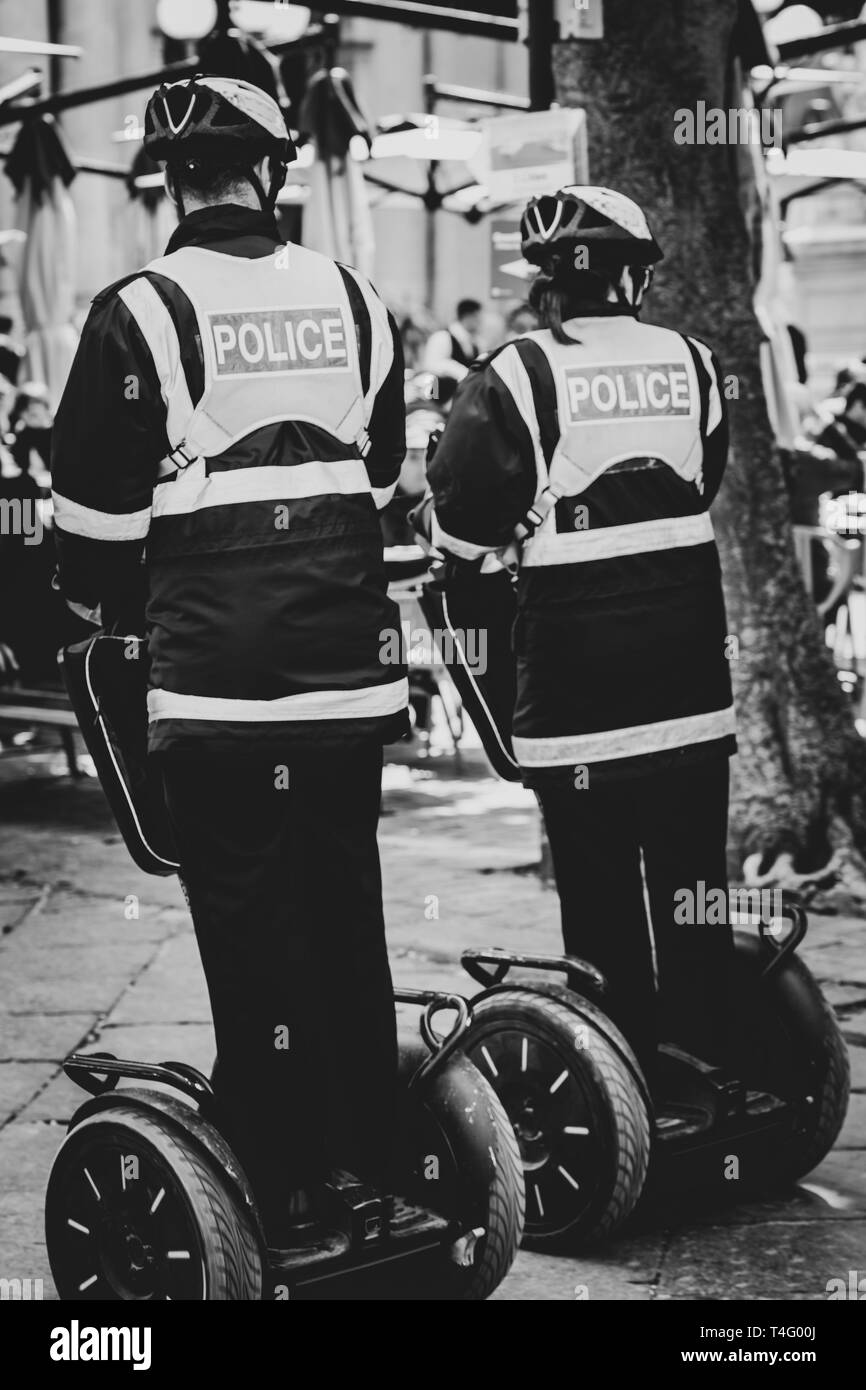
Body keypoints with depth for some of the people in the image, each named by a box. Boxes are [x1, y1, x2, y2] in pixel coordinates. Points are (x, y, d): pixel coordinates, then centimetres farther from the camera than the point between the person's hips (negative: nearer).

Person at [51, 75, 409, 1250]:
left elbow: (96, 502, -3)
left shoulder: (141, 313, -7)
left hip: (217, 681, -4)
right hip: (351, 671, 5)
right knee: (348, 919, 15)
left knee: (252, 936, 1)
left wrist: (107, 605, 15)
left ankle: (277, 1212, 5)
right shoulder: (354, 302, 8)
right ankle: (364, 1173, 24)